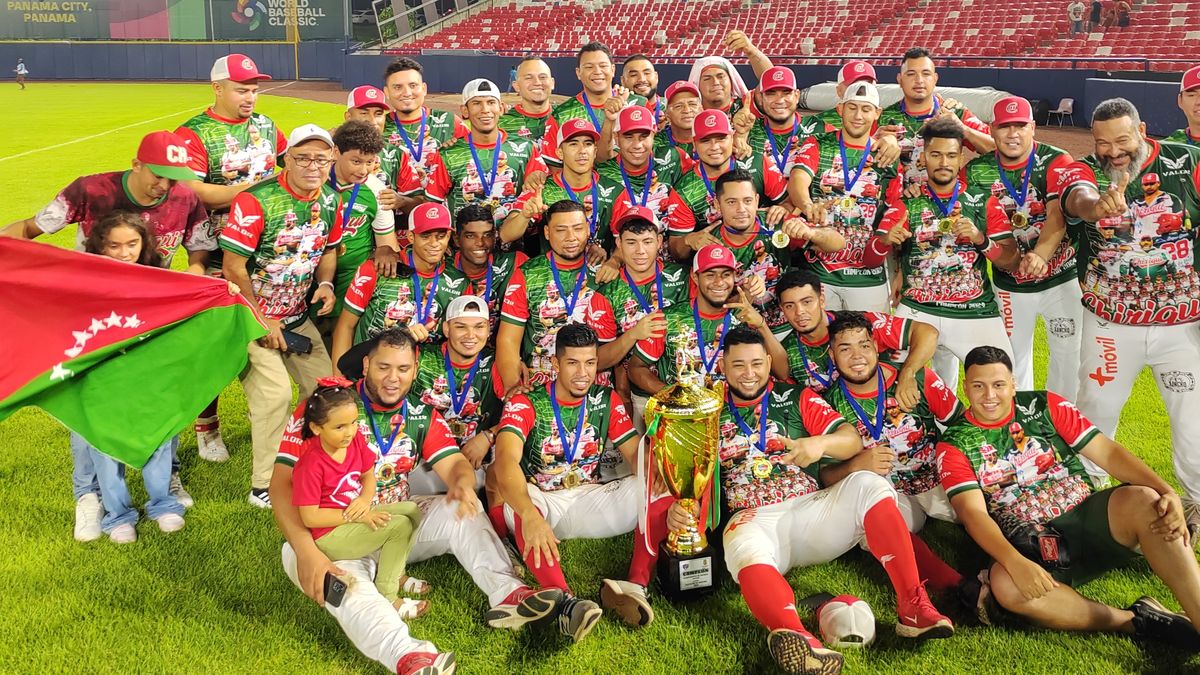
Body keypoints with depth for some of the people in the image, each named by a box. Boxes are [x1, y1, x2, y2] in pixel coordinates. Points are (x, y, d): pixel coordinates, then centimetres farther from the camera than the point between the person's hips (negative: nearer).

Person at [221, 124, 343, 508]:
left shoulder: (329, 201, 0)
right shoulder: (256, 201, -21)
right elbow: (233, 266, -19)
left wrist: (325, 283, -5)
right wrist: (261, 321, -17)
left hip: (297, 316, 7)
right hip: (251, 315, -7)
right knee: (275, 393, -16)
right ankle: (264, 487, -1)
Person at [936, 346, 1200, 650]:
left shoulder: (1044, 406, 6)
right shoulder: (954, 446, 1)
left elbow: (1107, 452, 1)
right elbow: (974, 514, -11)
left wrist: (1168, 492, -15)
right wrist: (1015, 563, -29)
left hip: (1086, 520, 2)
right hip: (1032, 553, -2)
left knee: (1142, 499, -28)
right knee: (1005, 584, -35)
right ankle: (1137, 621, -24)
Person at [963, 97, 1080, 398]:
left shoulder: (1056, 161, -14)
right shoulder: (977, 171, -5)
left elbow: (1057, 216, -28)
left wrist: (1040, 255, -45)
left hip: (1060, 278, -2)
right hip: (1009, 284, 2)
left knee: (1068, 352, 7)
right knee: (1014, 355, 14)